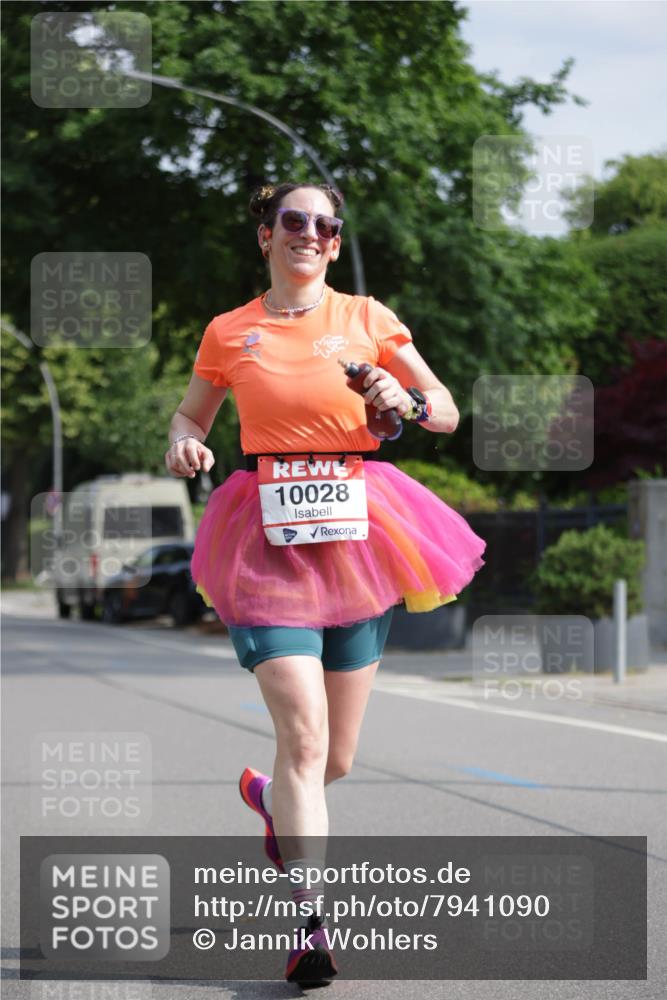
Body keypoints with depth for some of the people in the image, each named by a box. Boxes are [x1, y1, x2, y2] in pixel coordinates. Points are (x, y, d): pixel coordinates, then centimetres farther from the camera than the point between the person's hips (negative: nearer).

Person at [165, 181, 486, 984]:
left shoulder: (366, 318, 7)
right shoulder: (229, 333, 7)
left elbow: (448, 413, 9)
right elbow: (191, 415, 21)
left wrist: (405, 402, -13)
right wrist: (182, 444, -2)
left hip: (355, 531, 2)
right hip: (268, 534, -2)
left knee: (335, 759, 10)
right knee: (304, 737, -18)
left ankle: (272, 796, 46)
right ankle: (310, 924, -14)